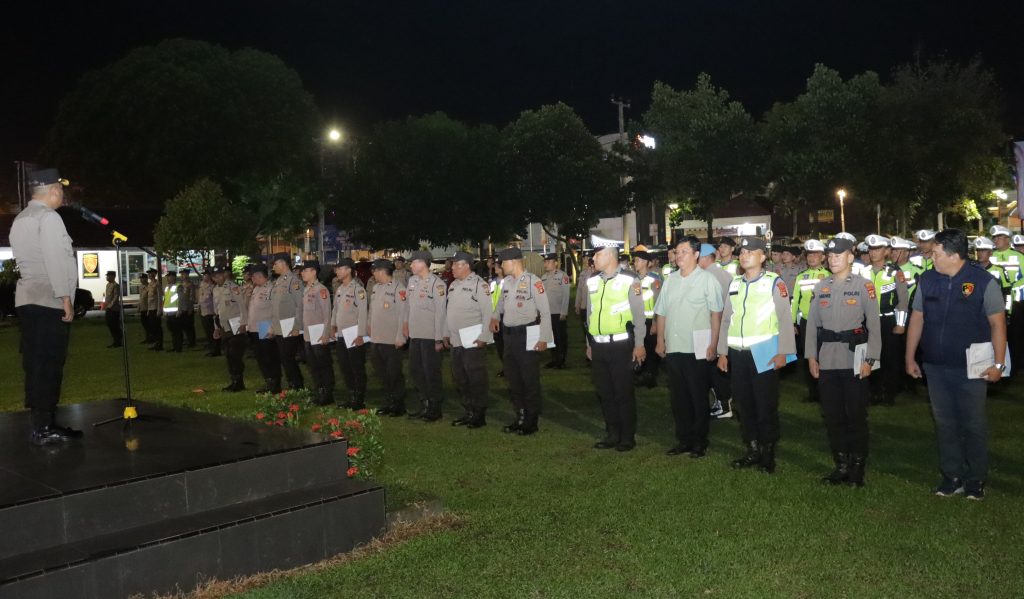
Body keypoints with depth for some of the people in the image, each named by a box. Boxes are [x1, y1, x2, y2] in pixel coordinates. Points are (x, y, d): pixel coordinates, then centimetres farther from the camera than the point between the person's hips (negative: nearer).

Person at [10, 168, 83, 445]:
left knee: (37, 365, 9)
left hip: (28, 300, 9)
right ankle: (42, 429, -6)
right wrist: (66, 298, -15)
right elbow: (55, 260, -16)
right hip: (49, 301, -9)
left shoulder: (20, 219, 20)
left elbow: (30, 259, 17)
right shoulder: (48, 217, -9)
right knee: (48, 365, -7)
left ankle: (45, 424, 14)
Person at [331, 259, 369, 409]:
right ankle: (351, 397, 23)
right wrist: (333, 325, 11)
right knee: (344, 367, 12)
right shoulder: (339, 289, 11)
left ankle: (360, 400, 9)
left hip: (354, 336, -8)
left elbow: (363, 313, -16)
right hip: (341, 335, 8)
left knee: (357, 368, 1)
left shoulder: (358, 289, -12)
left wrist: (360, 335, -18)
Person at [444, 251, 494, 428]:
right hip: (455, 341, 8)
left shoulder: (479, 284, -13)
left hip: (473, 342, -8)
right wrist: (447, 334, 16)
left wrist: (483, 337, -19)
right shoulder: (453, 285, 13)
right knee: (460, 379, 14)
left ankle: (479, 415, 10)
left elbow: (488, 312, -16)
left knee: (476, 379, -1)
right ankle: (468, 412, 27)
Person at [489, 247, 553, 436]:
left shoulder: (533, 281, -14)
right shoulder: (506, 282, 8)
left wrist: (544, 338, -17)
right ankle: (520, 418, 28)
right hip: (509, 335, 8)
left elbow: (545, 311, -15)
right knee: (513, 379, 15)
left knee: (530, 380, 3)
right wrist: (494, 317, 11)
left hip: (527, 335, -8)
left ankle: (531, 422, 14)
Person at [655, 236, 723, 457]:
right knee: (678, 396, 11)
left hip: (697, 349, -5)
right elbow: (661, 312, 13)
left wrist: (713, 344, -13)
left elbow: (716, 313, -8)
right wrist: (660, 341, 10)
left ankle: (700, 442, 17)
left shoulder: (707, 279, -5)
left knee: (698, 397, 5)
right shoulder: (670, 279, 11)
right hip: (673, 348, 5)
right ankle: (684, 440, 23)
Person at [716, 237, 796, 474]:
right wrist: (722, 352, 13)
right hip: (737, 354, 5)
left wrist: (783, 352, -14)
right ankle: (752, 451, 23)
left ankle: (768, 453, 15)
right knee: (744, 404, 11)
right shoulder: (734, 284, 12)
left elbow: (785, 319, -8)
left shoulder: (774, 283, -4)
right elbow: (726, 319, 16)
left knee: (766, 405, 2)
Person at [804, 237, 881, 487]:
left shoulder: (864, 286, -2)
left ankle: (857, 468, 16)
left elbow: (874, 325, -5)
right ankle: (841, 465, 22)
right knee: (832, 415, 9)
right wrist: (811, 357, 5)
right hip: (826, 361, 4)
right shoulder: (820, 287, 9)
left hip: (854, 360, -4)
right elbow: (812, 323, 11)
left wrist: (870, 360, -10)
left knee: (856, 415, 3)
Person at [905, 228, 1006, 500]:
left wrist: (998, 363, -8)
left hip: (970, 367, -4)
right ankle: (952, 476, 23)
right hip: (935, 366, 4)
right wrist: (910, 357, 8)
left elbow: (997, 323, -7)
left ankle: (976, 479, 22)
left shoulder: (983, 281, -10)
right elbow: (917, 319, 8)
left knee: (973, 424, 7)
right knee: (944, 422, 11)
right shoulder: (926, 280, 1)